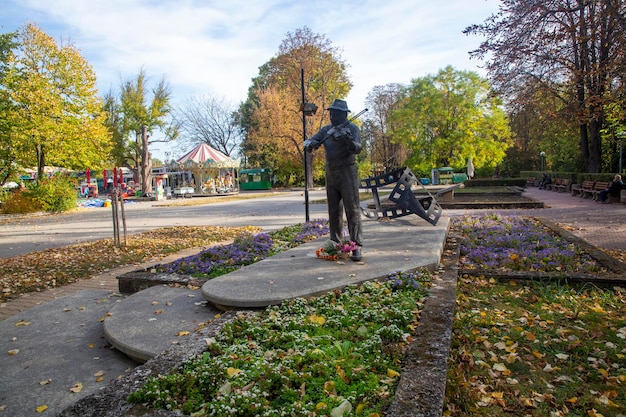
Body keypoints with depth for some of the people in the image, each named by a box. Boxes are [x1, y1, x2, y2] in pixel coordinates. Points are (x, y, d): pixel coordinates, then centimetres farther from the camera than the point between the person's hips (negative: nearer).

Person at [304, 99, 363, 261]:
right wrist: (309, 144, -14)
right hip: (330, 174, 6)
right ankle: (336, 244, 19)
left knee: (352, 209, -9)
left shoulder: (352, 128, -4)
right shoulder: (326, 129, 12)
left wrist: (349, 141, -39)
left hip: (347, 173, -6)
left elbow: (357, 149, -18)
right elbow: (309, 141, 10)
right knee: (334, 211, 10)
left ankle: (357, 246, -8)